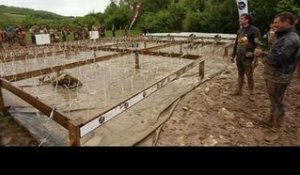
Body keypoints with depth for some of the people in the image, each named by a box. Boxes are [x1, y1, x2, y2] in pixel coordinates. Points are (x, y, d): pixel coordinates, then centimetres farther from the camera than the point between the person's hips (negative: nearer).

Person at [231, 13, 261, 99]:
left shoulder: (254, 30, -10)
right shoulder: (240, 30, 10)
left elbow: (257, 45, -13)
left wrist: (255, 59, -18)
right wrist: (233, 55, 16)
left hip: (248, 58, -6)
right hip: (239, 57, 6)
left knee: (249, 76, 2)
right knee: (240, 74, 15)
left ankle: (251, 94, 15)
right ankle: (238, 91, 26)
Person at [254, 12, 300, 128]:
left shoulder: (291, 39, -21)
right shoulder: (285, 37, 14)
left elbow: (278, 59, -27)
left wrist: (262, 54, -15)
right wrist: (266, 57, 6)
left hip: (278, 77, -10)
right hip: (273, 75, 10)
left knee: (276, 102, 0)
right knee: (273, 100, 20)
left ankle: (276, 127, 13)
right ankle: (271, 121, 36)